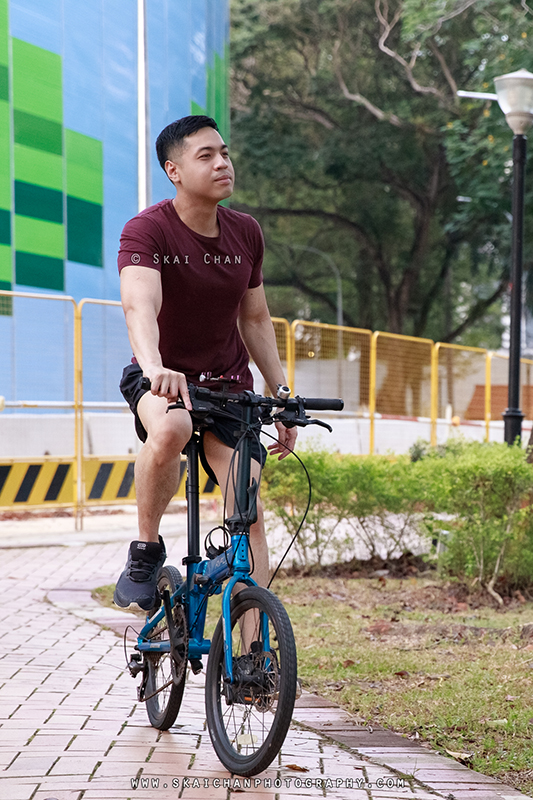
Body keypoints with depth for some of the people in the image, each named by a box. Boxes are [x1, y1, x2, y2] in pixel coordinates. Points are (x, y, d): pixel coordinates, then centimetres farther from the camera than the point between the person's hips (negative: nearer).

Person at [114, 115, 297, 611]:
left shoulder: (245, 233, 0)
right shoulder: (147, 230, -16)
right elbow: (140, 307, -34)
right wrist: (155, 368, -54)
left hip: (229, 387, 4)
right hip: (162, 380, -4)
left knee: (248, 515, -9)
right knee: (170, 431, -39)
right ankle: (145, 551, -15)